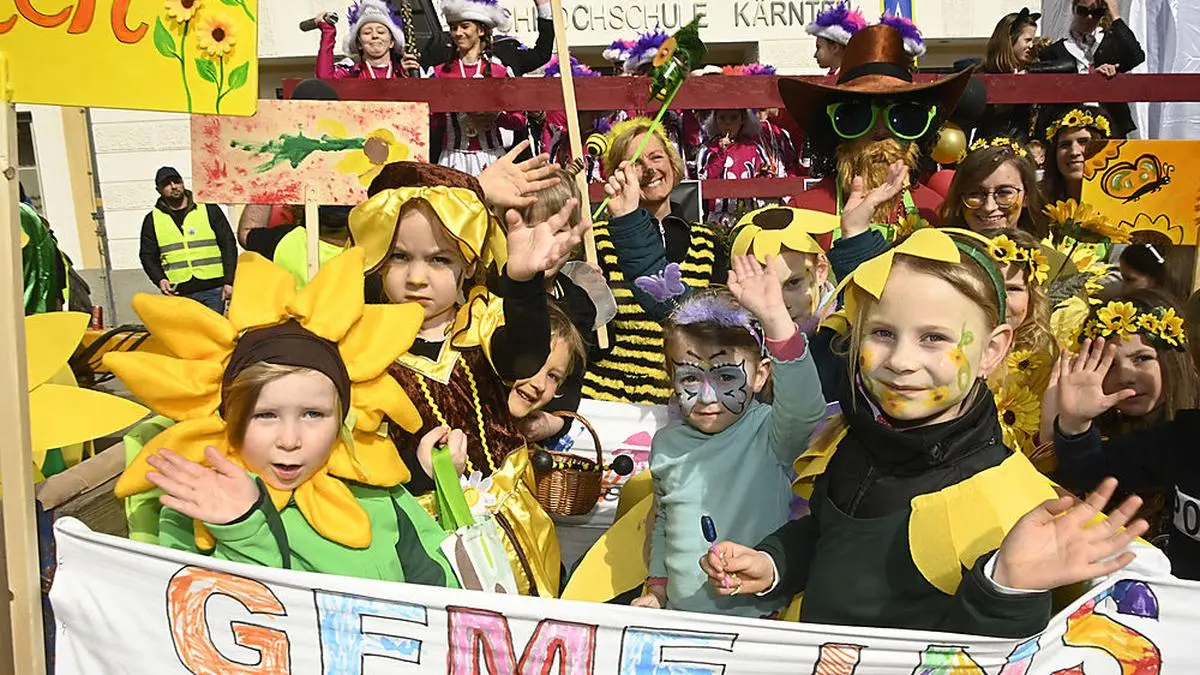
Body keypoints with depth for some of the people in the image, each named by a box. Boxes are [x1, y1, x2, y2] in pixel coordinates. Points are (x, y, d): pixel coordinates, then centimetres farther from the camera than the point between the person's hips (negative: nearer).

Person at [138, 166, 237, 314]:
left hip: (213, 290, 0)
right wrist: (160, 280, -5)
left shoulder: (209, 209, 8)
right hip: (179, 293, 1)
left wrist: (229, 281, -2)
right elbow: (148, 255, 14)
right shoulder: (152, 220, 13)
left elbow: (228, 245, 7)